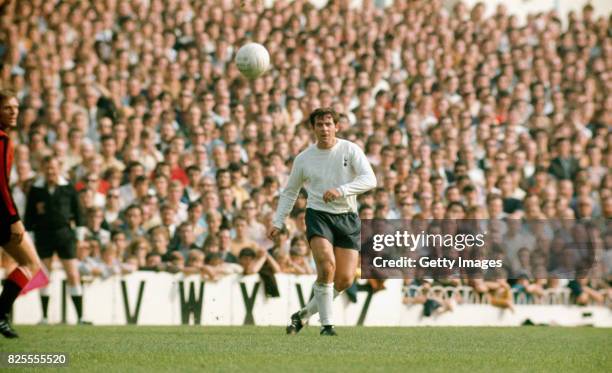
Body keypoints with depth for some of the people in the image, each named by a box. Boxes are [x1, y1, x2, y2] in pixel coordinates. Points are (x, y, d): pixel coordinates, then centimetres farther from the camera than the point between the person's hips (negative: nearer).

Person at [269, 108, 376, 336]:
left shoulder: (351, 150, -2)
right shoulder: (304, 159, 4)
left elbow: (370, 180, -15)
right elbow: (289, 192, 18)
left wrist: (340, 190, -28)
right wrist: (278, 222, 9)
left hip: (347, 217, 1)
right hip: (318, 215, -1)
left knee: (345, 279, -5)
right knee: (327, 266, -25)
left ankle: (304, 314, 16)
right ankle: (326, 324, -13)